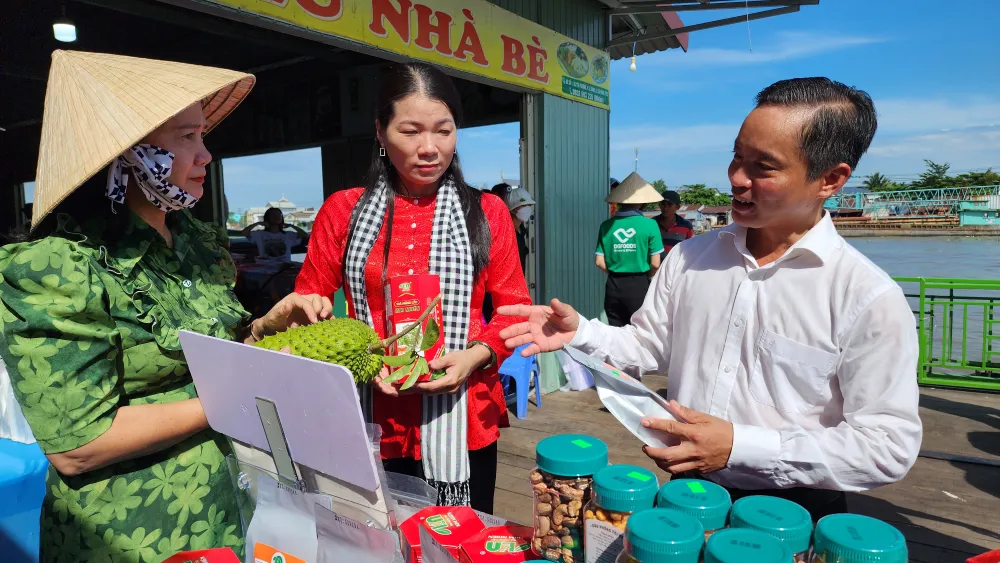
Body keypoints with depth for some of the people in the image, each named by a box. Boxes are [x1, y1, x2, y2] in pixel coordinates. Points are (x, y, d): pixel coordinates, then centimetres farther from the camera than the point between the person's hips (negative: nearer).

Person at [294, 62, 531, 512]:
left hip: (462, 422, 0)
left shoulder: (486, 213, 3)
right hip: (372, 425, 0)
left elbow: (513, 308, 4)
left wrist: (477, 355, -14)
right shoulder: (343, 212, 3)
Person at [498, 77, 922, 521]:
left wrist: (740, 446, -25)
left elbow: (888, 446, -18)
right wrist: (579, 332, -13)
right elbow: (649, 347, 6)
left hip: (792, 518, -4)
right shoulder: (689, 257, -3)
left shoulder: (868, 297, -18)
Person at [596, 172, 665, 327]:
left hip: (614, 285, 3)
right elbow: (655, 264, -8)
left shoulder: (607, 225, -1)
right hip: (639, 285, -3)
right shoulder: (649, 225, -9)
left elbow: (600, 262, -1)